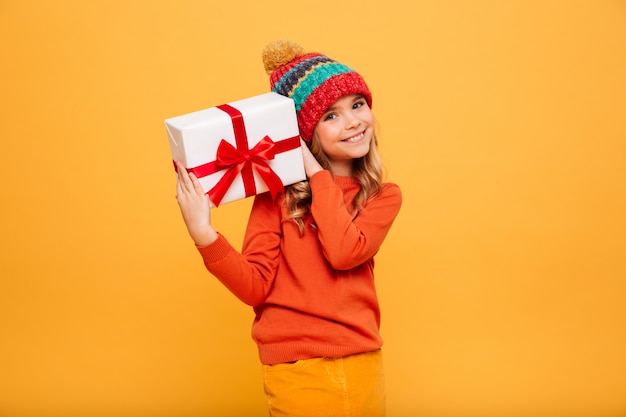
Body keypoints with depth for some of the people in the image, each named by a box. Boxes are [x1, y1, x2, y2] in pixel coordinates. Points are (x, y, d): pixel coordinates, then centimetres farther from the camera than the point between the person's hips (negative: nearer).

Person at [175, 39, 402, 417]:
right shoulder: (278, 189, -4)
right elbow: (256, 286, -9)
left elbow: (343, 253, -17)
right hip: (296, 371, -2)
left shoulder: (384, 197, 2)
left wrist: (316, 172, -10)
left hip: (363, 367, 3)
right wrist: (203, 233, -23)